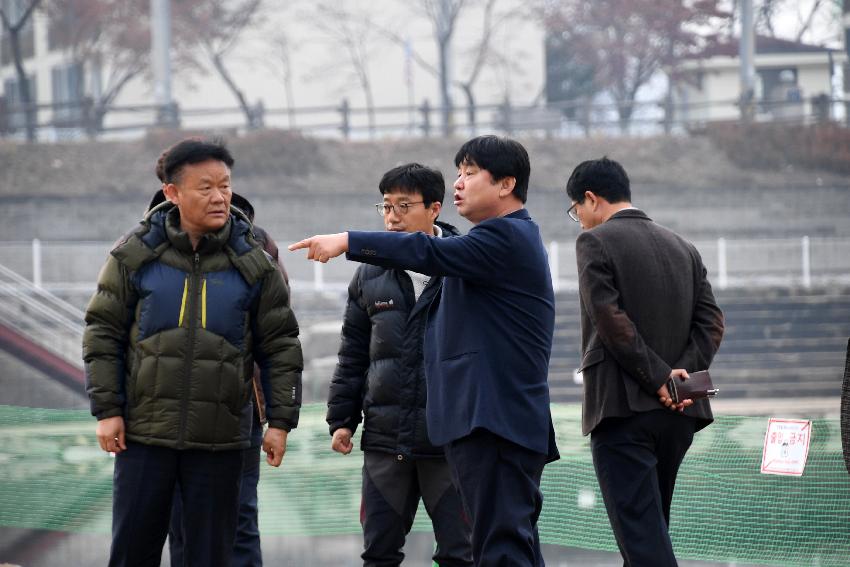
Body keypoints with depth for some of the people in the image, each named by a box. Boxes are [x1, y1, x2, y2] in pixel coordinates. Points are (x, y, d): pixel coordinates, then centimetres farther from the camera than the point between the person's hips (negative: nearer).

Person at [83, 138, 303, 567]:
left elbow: (280, 346, 5)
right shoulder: (136, 254, 0)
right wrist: (106, 410, -3)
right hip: (144, 431, 0)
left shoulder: (252, 262, 2)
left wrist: (280, 421, 0)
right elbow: (103, 333, 3)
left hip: (220, 437, 0)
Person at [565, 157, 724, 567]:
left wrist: (658, 378, -11)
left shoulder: (595, 242, -4)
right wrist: (683, 373, -3)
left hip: (623, 407, -7)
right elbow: (711, 321, 8)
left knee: (640, 530, -10)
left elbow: (611, 321, -14)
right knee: (650, 524, 16)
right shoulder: (682, 247, 16)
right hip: (678, 411, 7)